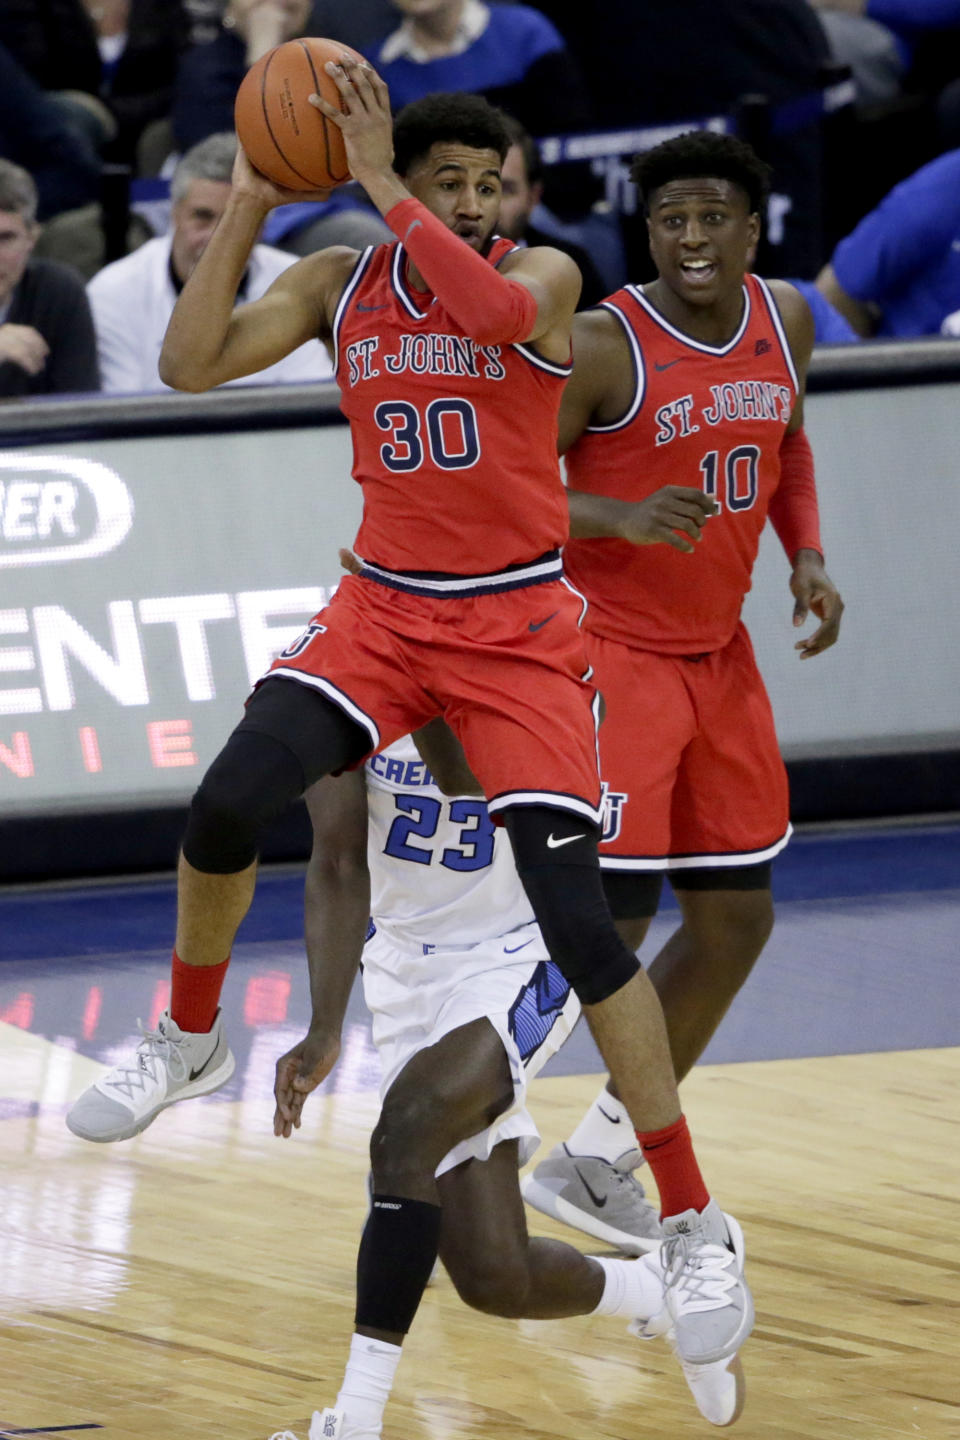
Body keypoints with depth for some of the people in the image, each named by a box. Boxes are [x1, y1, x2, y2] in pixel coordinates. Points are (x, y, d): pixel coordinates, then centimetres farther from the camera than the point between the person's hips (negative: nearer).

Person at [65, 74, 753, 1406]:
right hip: (384, 611, 3)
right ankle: (188, 1043, 10)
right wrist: (251, 204, -11)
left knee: (577, 920, -14)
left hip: (517, 628, -3)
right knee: (229, 804, -20)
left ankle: (695, 1225, -7)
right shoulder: (339, 283, 2)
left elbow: (489, 310, -33)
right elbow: (191, 365, -7)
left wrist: (379, 182, -30)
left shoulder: (543, 275, -9)